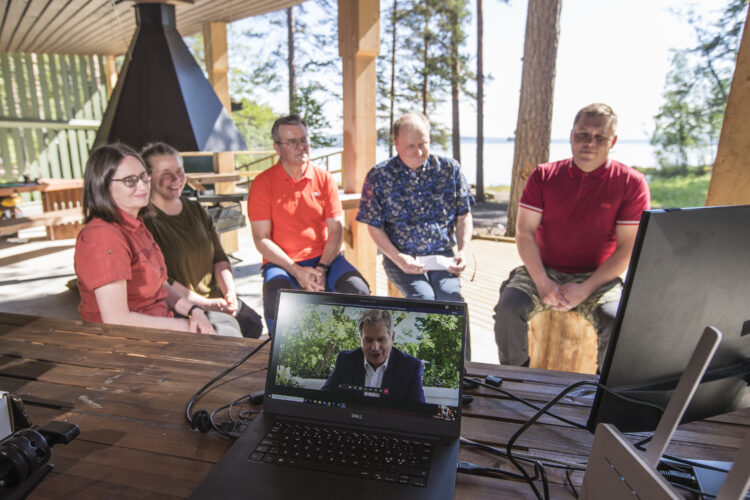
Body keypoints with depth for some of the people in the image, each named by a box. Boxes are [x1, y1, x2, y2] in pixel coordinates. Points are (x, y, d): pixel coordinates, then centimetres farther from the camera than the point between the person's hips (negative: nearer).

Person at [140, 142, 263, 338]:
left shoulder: (197, 211, 14)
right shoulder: (145, 221, -10)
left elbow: (219, 258, 12)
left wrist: (230, 292, -5)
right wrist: (205, 304, -17)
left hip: (216, 298, 7)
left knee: (253, 323, -12)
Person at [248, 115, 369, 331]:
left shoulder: (324, 179, 5)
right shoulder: (263, 183, -1)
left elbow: (336, 230, 2)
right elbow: (261, 239, -6)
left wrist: (322, 268, -13)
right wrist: (297, 271, -16)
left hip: (324, 258, 2)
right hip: (281, 262, -2)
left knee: (359, 291, -23)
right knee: (277, 302, -32)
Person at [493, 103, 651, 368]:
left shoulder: (631, 183, -2)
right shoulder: (544, 175, 3)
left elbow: (628, 248, -5)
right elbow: (524, 232, -2)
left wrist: (585, 289, -16)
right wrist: (542, 282, -15)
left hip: (597, 277, -1)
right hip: (543, 270, 1)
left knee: (617, 321, -29)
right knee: (509, 307, -24)